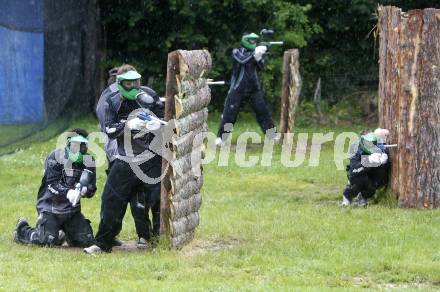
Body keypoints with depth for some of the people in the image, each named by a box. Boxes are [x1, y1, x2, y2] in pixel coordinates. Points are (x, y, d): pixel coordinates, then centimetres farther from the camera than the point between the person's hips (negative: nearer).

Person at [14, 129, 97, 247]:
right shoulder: (56, 157, -13)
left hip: (72, 209, 5)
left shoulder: (88, 161, 2)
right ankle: (22, 229, 14)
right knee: (48, 241, -18)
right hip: (51, 205, -5)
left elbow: (91, 190, -1)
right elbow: (52, 185, -21)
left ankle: (64, 232, 27)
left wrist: (84, 189, -26)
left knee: (86, 241, -5)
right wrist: (67, 193, -39)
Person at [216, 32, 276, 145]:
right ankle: (220, 137, 2)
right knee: (229, 114, -6)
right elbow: (242, 60, -25)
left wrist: (259, 57, -22)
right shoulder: (237, 52, -4)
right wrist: (255, 53, -32)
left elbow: (261, 67, -3)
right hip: (238, 89, -4)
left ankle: (272, 134, 8)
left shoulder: (254, 52, 8)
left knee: (263, 112, 1)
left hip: (254, 89, 4)